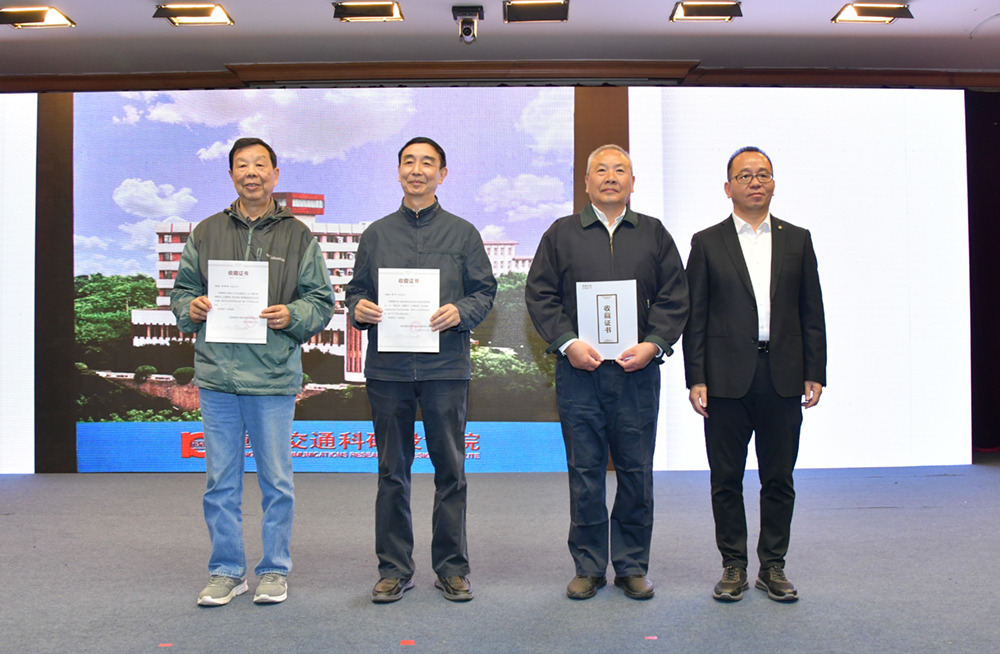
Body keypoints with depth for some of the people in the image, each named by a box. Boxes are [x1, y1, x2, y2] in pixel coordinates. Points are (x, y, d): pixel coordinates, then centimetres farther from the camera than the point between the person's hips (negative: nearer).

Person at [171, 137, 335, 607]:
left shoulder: (299, 237, 6)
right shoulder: (205, 233, 11)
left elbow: (322, 303, 4)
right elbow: (181, 289, 16)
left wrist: (292, 316, -14)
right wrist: (191, 308, -5)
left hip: (274, 378, -2)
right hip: (217, 376, 2)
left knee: (276, 480, 7)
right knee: (221, 481, 9)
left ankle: (275, 570, 22)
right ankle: (226, 572, 23)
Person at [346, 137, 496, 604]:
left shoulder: (463, 233, 9)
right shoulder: (376, 234, 13)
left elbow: (485, 291, 5)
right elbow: (357, 290, 14)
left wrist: (460, 312, -14)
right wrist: (358, 309, -9)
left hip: (446, 367, -1)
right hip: (387, 368, 1)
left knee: (450, 469, 4)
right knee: (392, 471, 7)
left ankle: (452, 568, 17)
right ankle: (394, 569, 19)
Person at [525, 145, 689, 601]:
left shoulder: (654, 234, 13)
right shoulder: (562, 234, 10)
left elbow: (674, 300, 7)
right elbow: (540, 295, 4)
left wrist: (652, 344, -8)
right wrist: (568, 343, -9)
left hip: (637, 371, 1)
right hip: (579, 370, -1)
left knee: (636, 473, 5)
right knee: (584, 472, 4)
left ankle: (632, 567, 20)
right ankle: (588, 567, 17)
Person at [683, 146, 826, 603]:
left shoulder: (797, 240, 11)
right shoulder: (707, 243, 5)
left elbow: (812, 312, 9)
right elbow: (694, 317, 1)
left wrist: (815, 374, 2)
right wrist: (695, 379, -5)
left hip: (782, 377, 2)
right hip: (727, 378, -1)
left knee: (779, 479, 8)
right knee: (726, 480, 6)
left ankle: (773, 566, 22)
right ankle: (734, 566, 19)